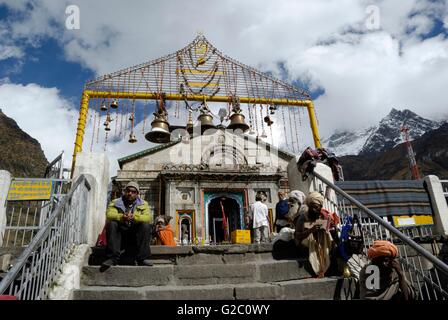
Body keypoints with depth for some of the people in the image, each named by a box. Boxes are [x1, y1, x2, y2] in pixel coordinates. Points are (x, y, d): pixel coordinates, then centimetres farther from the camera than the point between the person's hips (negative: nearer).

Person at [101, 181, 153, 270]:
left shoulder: (143, 204, 9)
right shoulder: (115, 202, 10)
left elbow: (148, 217, -10)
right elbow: (109, 214, -12)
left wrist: (134, 217, -30)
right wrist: (121, 217, -32)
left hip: (135, 236, 0)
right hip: (119, 235, 0)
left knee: (146, 225, -25)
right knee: (112, 224, -26)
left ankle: (142, 258, -25)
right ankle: (112, 258, -28)